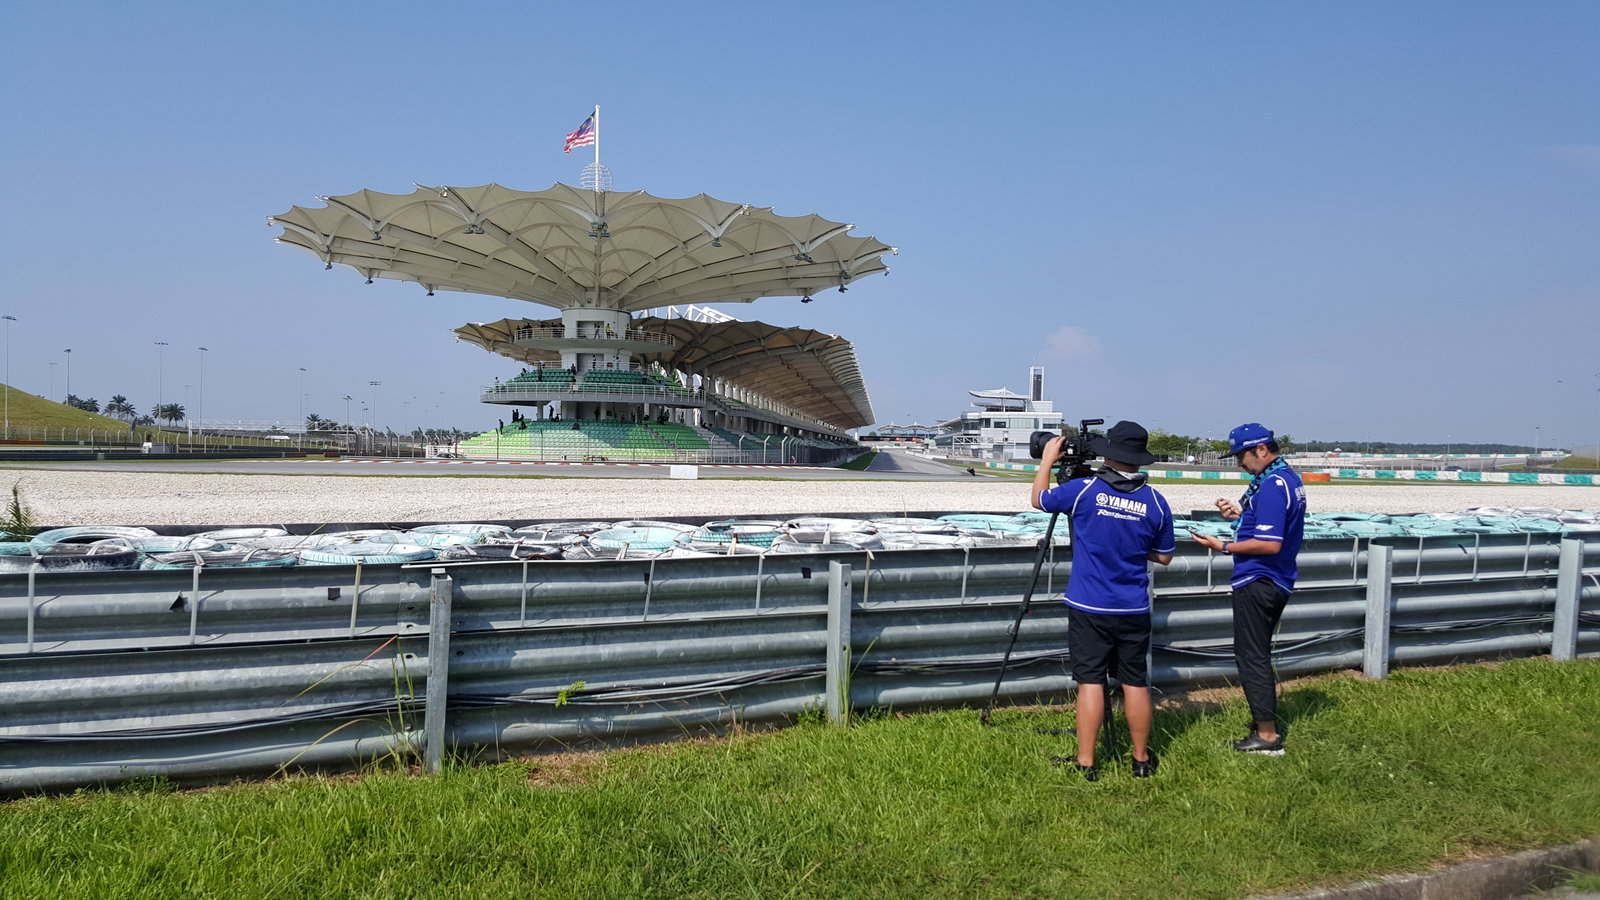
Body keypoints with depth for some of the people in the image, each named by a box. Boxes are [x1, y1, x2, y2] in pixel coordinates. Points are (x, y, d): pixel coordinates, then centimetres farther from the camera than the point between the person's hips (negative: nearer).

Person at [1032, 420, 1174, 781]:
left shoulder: (1084, 490, -11)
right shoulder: (1156, 502, -2)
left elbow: (1039, 500, 7)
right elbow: (1164, 556, 9)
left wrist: (1047, 459, 19)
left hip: (1089, 607, -2)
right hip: (1134, 611, 2)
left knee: (1090, 682, 0)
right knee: (1135, 683, 12)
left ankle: (1086, 763, 2)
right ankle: (1142, 759, 24)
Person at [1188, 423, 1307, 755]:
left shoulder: (1271, 486, -21)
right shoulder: (1289, 479, 11)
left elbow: (1270, 543, -26)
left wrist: (1224, 546, -19)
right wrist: (1240, 515, 8)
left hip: (1258, 582, -10)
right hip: (1277, 582, 11)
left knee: (1251, 657, -3)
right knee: (1258, 654, 20)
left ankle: (1268, 735, 2)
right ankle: (1265, 719, 30)